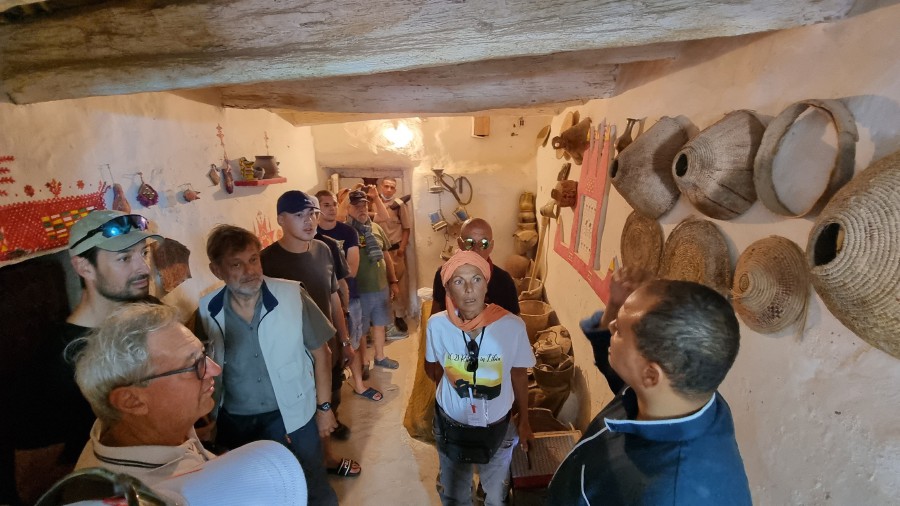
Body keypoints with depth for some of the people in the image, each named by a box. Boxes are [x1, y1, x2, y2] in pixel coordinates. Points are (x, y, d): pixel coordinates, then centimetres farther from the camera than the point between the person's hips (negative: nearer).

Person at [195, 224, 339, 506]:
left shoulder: (292, 296, -19)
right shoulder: (206, 312, -12)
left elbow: (320, 353, -8)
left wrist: (324, 407, -4)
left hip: (293, 415, -2)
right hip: (236, 424, 2)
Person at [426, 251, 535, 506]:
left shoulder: (513, 325, -24)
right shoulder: (437, 324, -21)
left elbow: (519, 374, -7)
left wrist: (524, 421, 3)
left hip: (497, 427, 0)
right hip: (451, 425, 1)